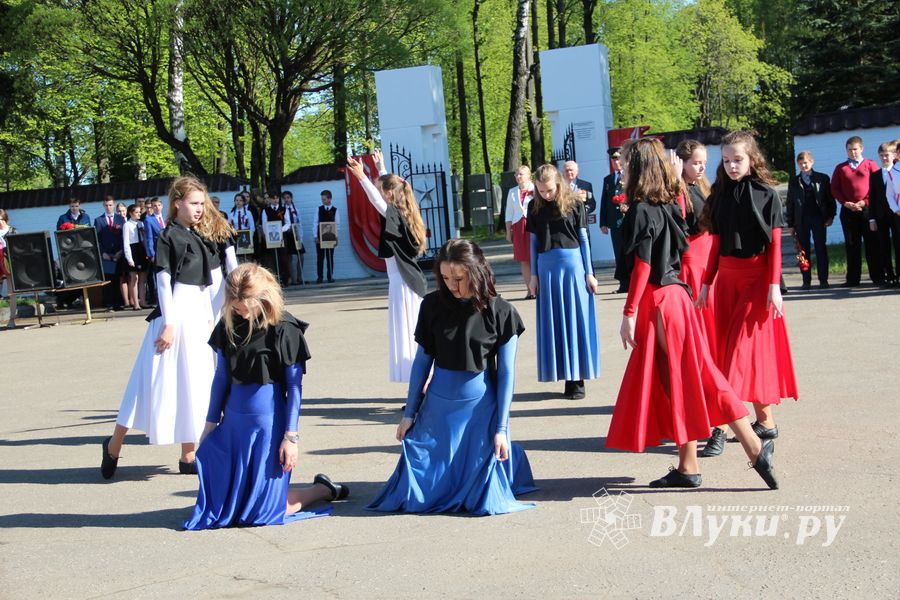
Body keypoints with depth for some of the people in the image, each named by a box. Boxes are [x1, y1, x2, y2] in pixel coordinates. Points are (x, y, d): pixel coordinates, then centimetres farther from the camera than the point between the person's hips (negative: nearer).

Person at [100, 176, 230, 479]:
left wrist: (209, 318, 15)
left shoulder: (199, 237, 13)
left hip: (198, 315, 8)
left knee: (193, 385, 8)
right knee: (160, 382, -6)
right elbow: (163, 281, -13)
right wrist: (168, 324, -18)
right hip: (176, 314, -8)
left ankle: (188, 457, 14)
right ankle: (114, 446, 7)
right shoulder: (168, 237, -8)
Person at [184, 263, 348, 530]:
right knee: (221, 504, 9)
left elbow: (294, 387, -9)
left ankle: (324, 490, 24)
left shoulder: (284, 329, -12)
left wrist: (291, 436, -11)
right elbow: (221, 378, 12)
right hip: (233, 423, 6)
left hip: (268, 424, -6)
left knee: (264, 510, -1)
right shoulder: (228, 325, 2)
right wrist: (210, 423, 14)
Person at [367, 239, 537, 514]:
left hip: (480, 407, -2)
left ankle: (511, 458, 30)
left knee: (481, 499, -3)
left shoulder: (500, 313, -8)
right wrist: (409, 413, 6)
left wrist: (501, 429, -9)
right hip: (438, 406, 3)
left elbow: (506, 373, -6)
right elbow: (422, 361, 5)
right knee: (417, 496, 0)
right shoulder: (433, 305, -3)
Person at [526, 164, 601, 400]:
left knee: (576, 321, 1)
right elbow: (533, 242, 10)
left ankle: (576, 378, 6)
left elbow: (583, 239, 2)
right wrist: (533, 275, 7)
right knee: (553, 324, 5)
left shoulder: (574, 204, -2)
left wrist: (589, 273, 0)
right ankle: (564, 374, 12)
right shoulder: (535, 207, 5)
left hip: (572, 265, -2)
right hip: (546, 267, 3)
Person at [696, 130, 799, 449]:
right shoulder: (720, 195, 9)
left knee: (751, 345, -8)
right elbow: (717, 243, 12)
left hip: (757, 277, -5)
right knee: (728, 347, 4)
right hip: (726, 277, 5)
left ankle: (764, 420, 1)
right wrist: (706, 283, 10)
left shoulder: (766, 194, -4)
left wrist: (774, 285, -13)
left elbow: (775, 243, -7)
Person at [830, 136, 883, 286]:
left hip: (867, 209, -2)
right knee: (852, 245, 3)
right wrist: (845, 203, -7)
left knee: (872, 244, -1)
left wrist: (865, 202, -10)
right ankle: (853, 279, 5)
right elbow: (834, 189, 7)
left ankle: (878, 277, 3)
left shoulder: (870, 164, 6)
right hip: (848, 211, 2)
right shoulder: (840, 168, 12)